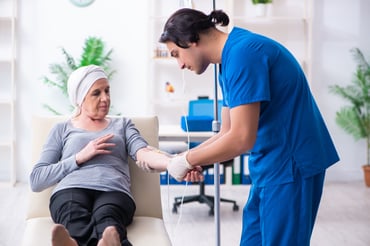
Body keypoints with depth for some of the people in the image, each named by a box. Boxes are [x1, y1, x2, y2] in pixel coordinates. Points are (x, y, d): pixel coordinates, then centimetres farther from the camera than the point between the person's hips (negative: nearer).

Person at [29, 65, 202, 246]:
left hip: (114, 191, 0)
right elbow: (36, 180, 16)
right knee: (79, 230, -40)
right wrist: (80, 157, 4)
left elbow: (144, 153, 7)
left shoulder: (122, 125, 31)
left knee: (107, 225, -41)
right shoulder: (62, 129, 28)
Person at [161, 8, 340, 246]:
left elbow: (241, 139, -23)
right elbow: (227, 133, 16)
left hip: (291, 164, -9)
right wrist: (187, 159, 5)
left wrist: (188, 160, -10)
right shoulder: (230, 57, 12)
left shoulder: (242, 52, -18)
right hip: (271, 164, 10)